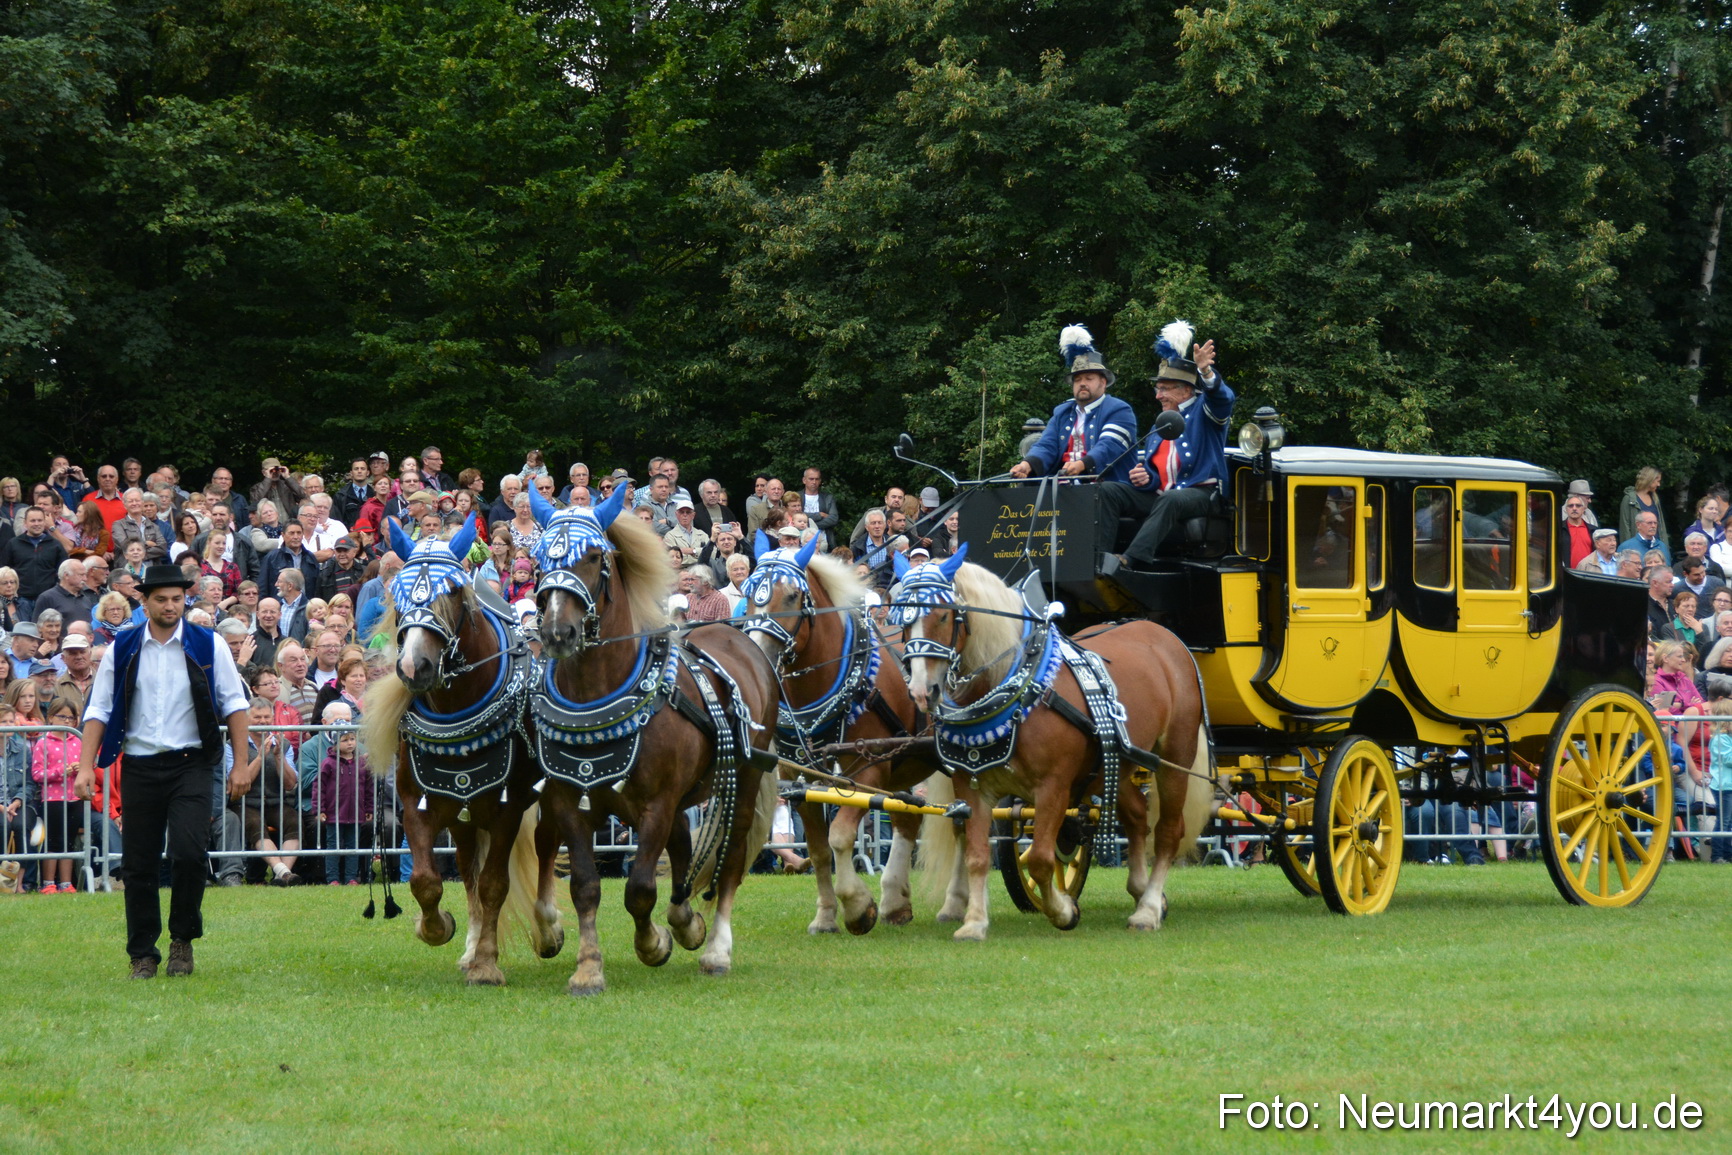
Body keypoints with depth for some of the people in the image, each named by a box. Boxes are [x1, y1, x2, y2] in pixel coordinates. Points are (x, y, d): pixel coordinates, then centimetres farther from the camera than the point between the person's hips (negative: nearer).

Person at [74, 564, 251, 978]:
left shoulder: (208, 646, 1)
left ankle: (183, 938, 5)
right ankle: (142, 955, 14)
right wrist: (86, 768, -3)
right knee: (138, 865, 3)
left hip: (191, 765, -2)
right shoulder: (122, 650, 3)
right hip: (140, 768, 2)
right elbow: (98, 710, 6)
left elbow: (234, 704, 5)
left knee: (187, 853, -16)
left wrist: (241, 765, -1)